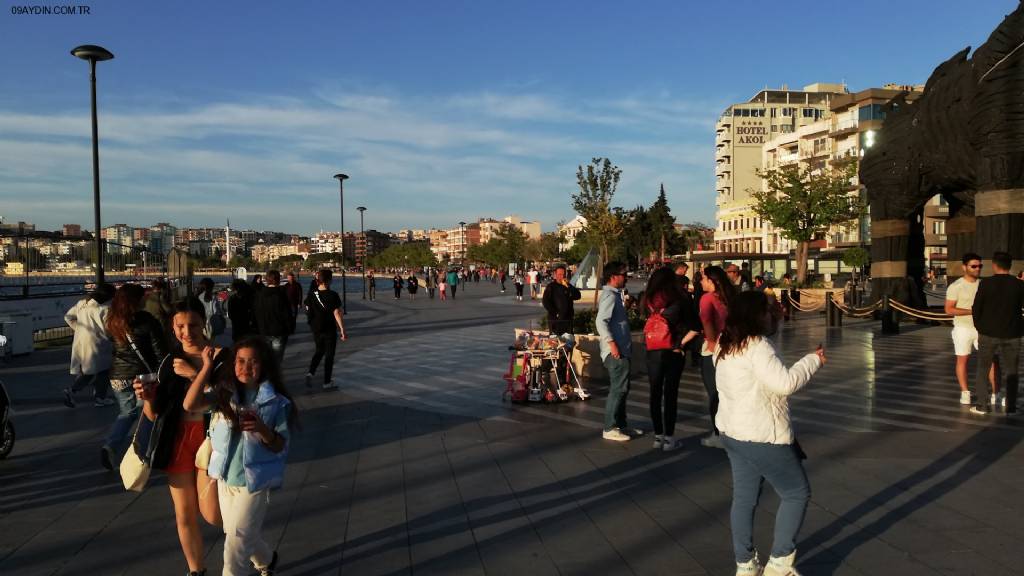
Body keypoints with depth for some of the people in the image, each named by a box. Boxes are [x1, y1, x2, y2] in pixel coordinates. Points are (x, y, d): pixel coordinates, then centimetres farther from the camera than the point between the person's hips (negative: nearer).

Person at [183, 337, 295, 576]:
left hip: (255, 481, -4)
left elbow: (280, 446, -9)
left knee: (236, 541, -4)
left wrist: (262, 430, -29)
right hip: (225, 478, 4)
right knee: (245, 537, 22)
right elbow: (190, 404, -20)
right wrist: (207, 367, -22)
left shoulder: (276, 402, -12)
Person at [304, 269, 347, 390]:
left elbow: (309, 311, 6)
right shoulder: (332, 295, -17)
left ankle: (310, 372, 3)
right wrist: (342, 330, -14)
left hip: (316, 329, 5)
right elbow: (337, 314, -18)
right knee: (329, 355, 8)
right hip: (330, 330, -4)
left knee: (319, 351, 23)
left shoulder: (311, 295, -2)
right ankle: (327, 382, 15)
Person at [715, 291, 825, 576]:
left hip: (733, 432, 9)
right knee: (797, 493, 8)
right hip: (763, 437, -9)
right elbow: (785, 382, -28)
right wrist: (813, 360, -13)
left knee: (744, 497, 15)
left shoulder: (725, 345, 7)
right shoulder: (757, 346, -21)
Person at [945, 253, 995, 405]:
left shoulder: (984, 284, 6)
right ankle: (965, 393, 14)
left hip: (982, 328, 3)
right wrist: (972, 311, -19)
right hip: (963, 328, -3)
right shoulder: (955, 286, -8)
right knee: (962, 359, 4)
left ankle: (996, 393, 5)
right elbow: (949, 310, -12)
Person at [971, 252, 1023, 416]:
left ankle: (982, 405, 11)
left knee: (983, 370, 10)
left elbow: (976, 309, -4)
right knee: (1010, 372, 10)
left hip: (988, 334, -1)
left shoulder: (986, 283, -8)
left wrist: (980, 328, 8)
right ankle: (1010, 407, 13)